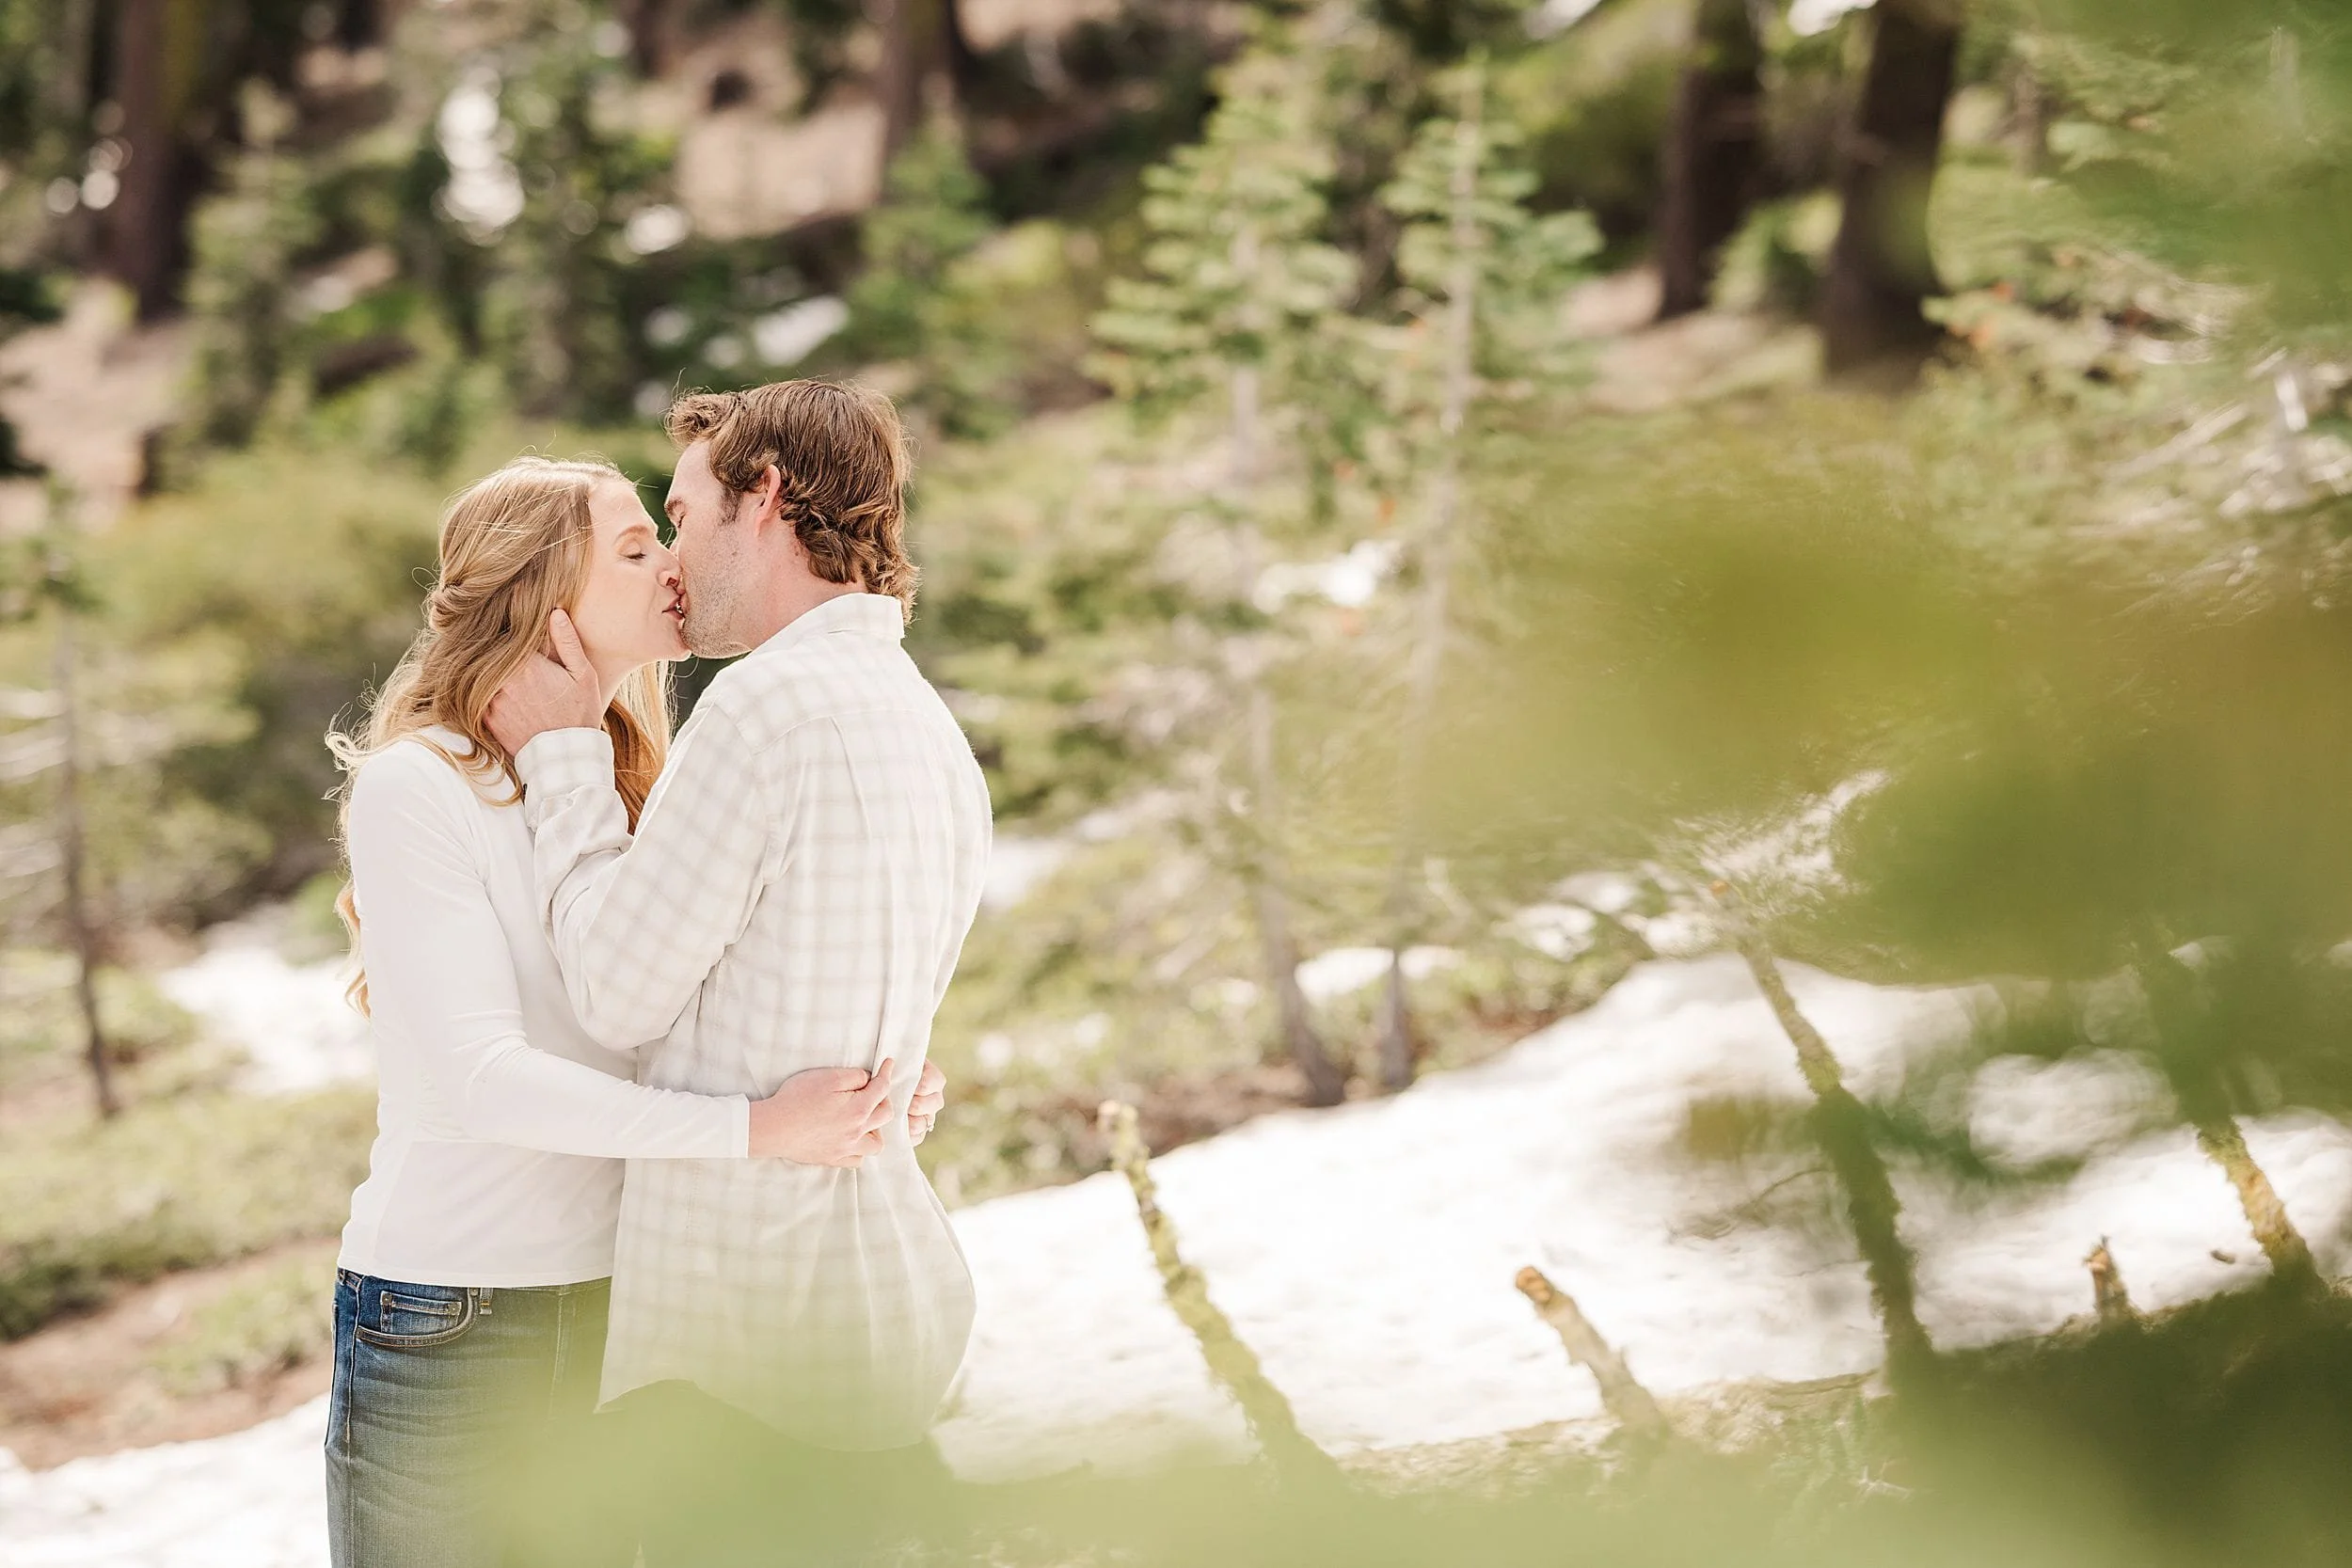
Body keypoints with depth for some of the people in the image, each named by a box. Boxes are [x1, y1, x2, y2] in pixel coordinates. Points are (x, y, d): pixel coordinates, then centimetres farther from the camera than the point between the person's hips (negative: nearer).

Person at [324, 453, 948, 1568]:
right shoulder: (412, 787, -9)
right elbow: (481, 1079, -20)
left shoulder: (625, 795, 15)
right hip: (444, 1324, -6)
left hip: (617, 1307, 6)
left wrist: (868, 1097, -6)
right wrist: (756, 1129, -25)